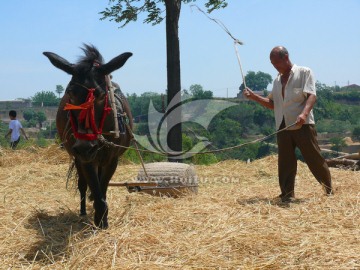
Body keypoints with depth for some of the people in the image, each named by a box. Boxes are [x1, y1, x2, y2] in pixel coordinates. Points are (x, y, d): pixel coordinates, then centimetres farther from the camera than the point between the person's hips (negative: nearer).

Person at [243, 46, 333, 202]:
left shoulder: (304, 72, 0)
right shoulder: (277, 81, 19)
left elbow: (311, 95, -11)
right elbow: (272, 104, 21)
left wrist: (304, 113, -30)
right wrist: (254, 97, 6)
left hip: (302, 125, -5)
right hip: (283, 127, 5)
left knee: (314, 159, 0)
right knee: (285, 163, 2)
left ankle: (329, 188, 18)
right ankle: (287, 195, 8)